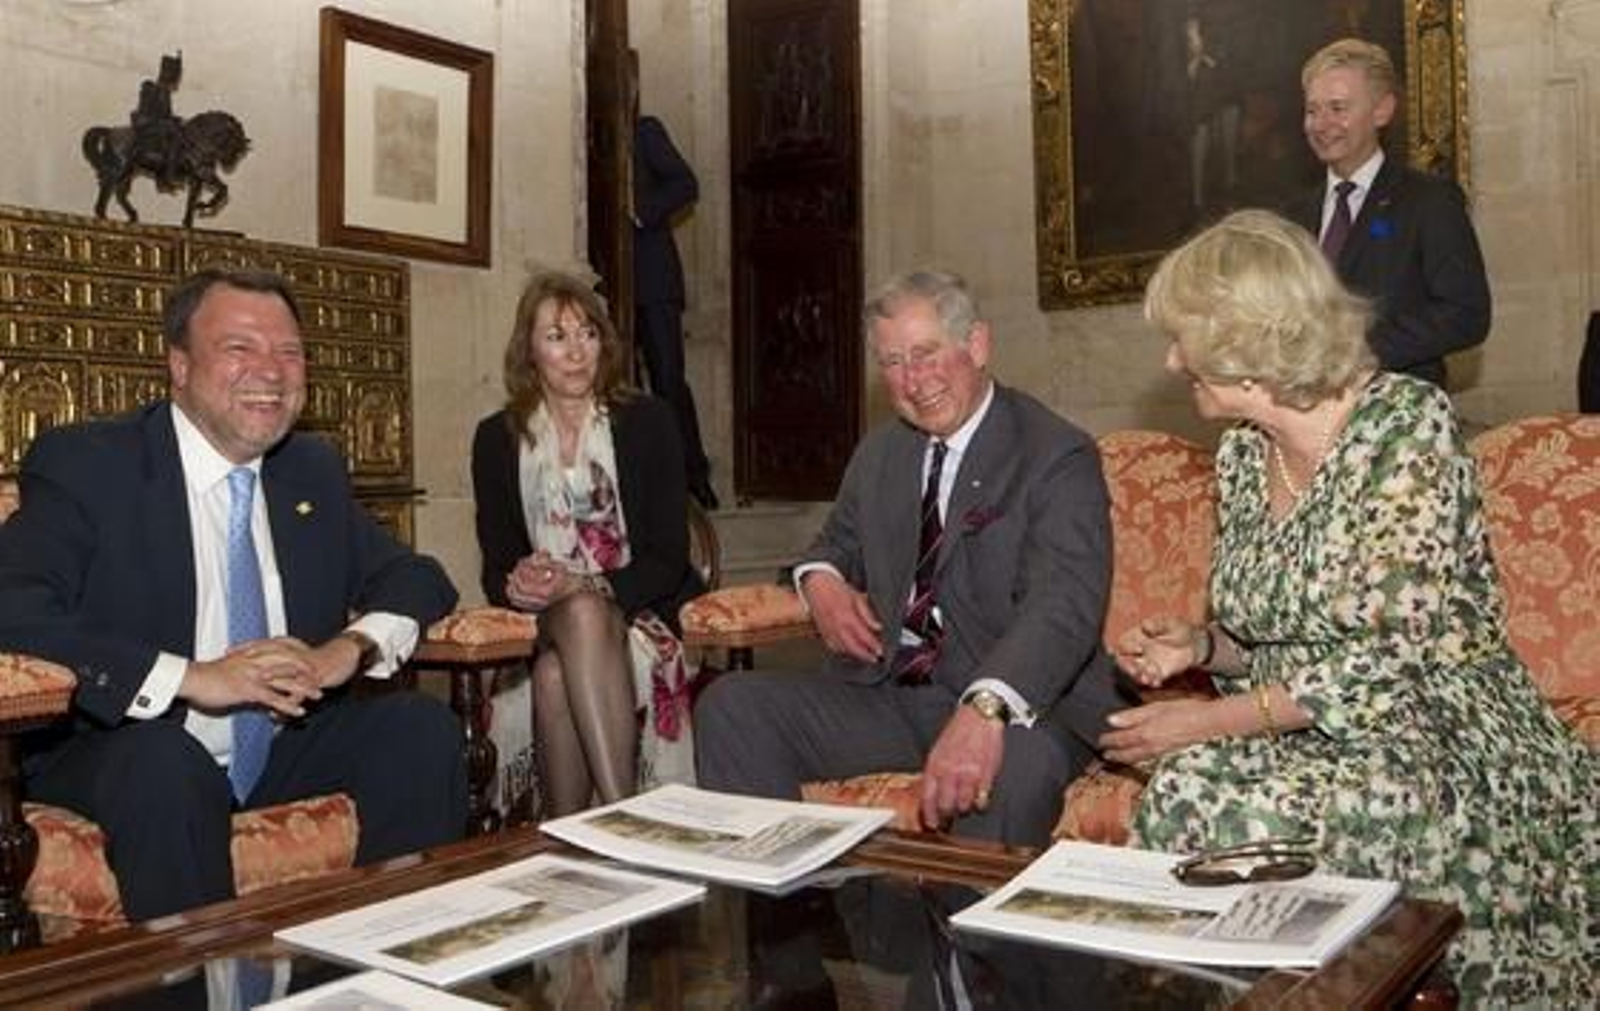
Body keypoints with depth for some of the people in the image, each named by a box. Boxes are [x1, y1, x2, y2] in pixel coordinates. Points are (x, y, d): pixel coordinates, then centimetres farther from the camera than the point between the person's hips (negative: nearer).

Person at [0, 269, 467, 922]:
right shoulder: (83, 463, -8)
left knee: (422, 725, -16)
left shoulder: (314, 471, 8)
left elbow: (416, 578, 10)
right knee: (166, 766, -34)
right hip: (128, 756, -4)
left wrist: (351, 647, -13)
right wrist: (194, 678, -30)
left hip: (285, 749, 5)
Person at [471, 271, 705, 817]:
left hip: (644, 613, -1)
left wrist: (581, 589, -21)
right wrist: (520, 584, -18)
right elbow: (496, 570, 7)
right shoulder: (497, 438, 7)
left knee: (557, 673, -32)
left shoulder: (647, 421, 1)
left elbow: (669, 557, -5)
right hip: (544, 627, 2)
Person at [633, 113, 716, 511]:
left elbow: (685, 184, -2)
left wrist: (639, 211, -13)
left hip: (651, 276, -4)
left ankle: (693, 474, 2)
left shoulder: (644, 131, 6)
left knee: (668, 377, -6)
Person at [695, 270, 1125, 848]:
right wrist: (820, 579, 2)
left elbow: (1063, 606, -22)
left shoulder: (1059, 457, -8)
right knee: (729, 705, -13)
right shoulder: (879, 455, 15)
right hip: (886, 692, 6)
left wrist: (984, 708, -40)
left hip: (1019, 702, -5)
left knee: (1016, 763, -39)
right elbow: (839, 545, 30)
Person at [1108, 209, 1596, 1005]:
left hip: (1438, 728, -5)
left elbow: (1389, 659, -19)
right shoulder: (1242, 451, 7)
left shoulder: (1407, 425, -14)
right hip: (1297, 732, 5)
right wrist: (1200, 647, -3)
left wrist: (1213, 717, -18)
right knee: (1189, 786, -26)